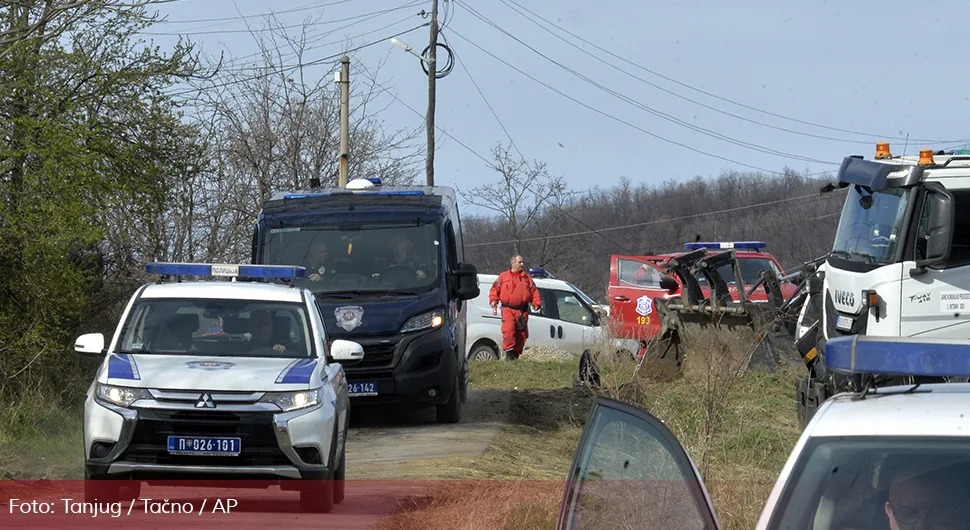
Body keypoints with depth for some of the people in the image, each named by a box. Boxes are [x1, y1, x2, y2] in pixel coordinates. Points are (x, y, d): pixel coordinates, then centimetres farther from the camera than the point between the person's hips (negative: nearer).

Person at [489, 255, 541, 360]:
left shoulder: (527, 278, 14)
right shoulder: (503, 276, 11)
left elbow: (534, 292, 11)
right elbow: (495, 289, 12)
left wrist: (537, 303, -4)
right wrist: (493, 300, -4)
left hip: (522, 311, 2)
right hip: (507, 309, -2)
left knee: (522, 333, 1)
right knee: (508, 330, -19)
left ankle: (516, 353, 12)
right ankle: (509, 352, -15)